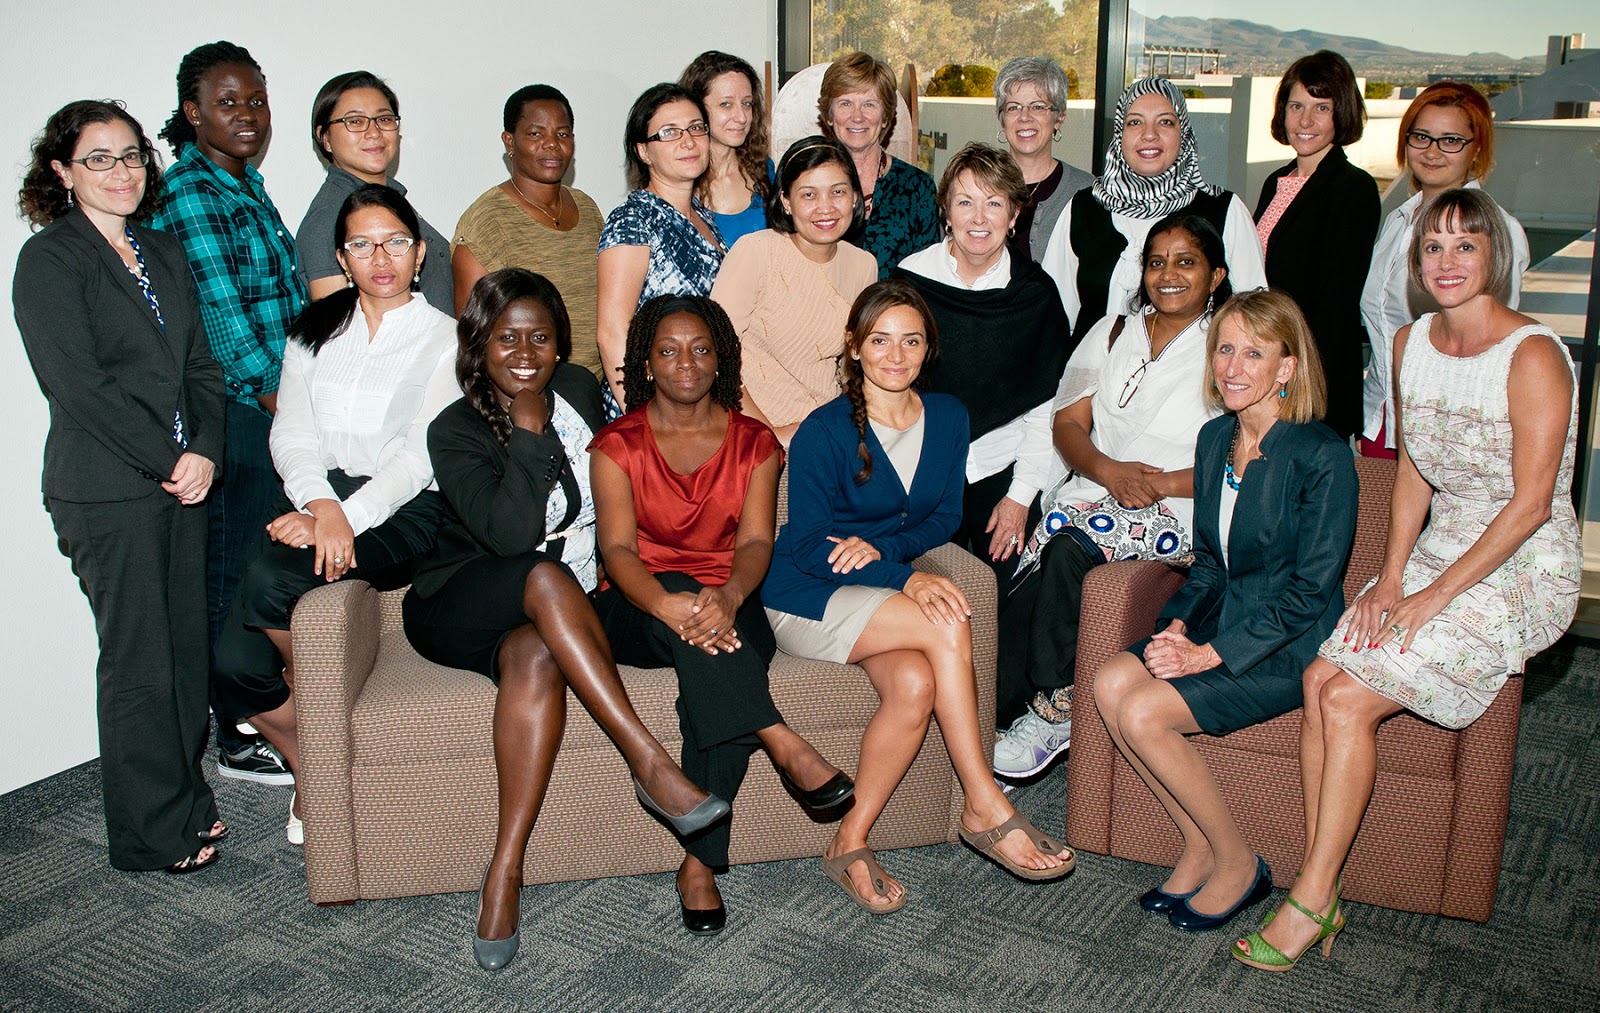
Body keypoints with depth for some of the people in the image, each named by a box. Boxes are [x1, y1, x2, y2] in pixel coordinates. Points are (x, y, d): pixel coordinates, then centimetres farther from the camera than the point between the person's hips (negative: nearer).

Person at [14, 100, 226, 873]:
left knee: (188, 648, 9)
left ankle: (187, 801, 23)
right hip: (107, 491, -6)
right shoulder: (48, 259, -4)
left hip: (183, 482, 6)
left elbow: (201, 366, 13)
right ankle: (156, 833, 11)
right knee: (140, 662, -1)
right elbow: (78, 383, -13)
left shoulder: (164, 253, 16)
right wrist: (167, 462, -12)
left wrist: (204, 451, -3)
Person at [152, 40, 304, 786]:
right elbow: (219, 307, -18)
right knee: (238, 580, 0)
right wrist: (275, 396, -15)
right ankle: (240, 742, 11)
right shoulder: (189, 192, -12)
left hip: (276, 410, 9)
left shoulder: (245, 185, 17)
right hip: (237, 416, -9)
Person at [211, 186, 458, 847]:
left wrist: (349, 516, -19)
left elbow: (422, 453, -5)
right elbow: (292, 435, 7)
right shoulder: (314, 331, 19)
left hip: (403, 508, -4)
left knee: (269, 578, -32)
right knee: (234, 662, -18)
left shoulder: (443, 337, 7)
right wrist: (319, 504, -14)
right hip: (315, 495, 4)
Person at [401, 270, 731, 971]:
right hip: (453, 609, -3)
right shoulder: (456, 432, -7)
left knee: (535, 656, -35)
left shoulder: (577, 390, 6)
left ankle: (505, 872, -34)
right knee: (544, 575, -37)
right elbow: (511, 535, -24)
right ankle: (649, 759, -38)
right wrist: (529, 428, -22)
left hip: (541, 617, 3)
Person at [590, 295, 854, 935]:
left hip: (728, 608, 1)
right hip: (639, 608, 0)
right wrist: (670, 605, -34)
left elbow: (756, 540, -6)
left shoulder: (753, 443, 10)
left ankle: (700, 865, -30)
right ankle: (781, 743, -41)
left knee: (717, 677, -35)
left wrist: (728, 599, -31)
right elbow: (618, 549, -10)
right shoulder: (618, 444, 5)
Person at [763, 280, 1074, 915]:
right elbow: (809, 545, -13)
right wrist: (906, 578, -27)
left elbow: (945, 518, 7)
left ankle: (850, 844, -16)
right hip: (805, 599, -4)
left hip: (885, 587, 5)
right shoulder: (825, 430, -11)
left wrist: (879, 545, -14)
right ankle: (986, 809, -20)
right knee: (949, 623, -29)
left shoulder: (947, 417, 6)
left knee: (916, 682, -30)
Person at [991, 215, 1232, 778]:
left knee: (1069, 547, -33)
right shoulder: (1113, 332, 19)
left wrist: (1158, 483, -15)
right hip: (1095, 493, 4)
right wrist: (1109, 470, -9)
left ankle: (1051, 708, -20)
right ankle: (1003, 716, -21)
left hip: (1177, 509, -4)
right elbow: (1067, 425, 11)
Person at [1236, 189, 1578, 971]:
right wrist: (1391, 577, 0)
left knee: (1347, 697, -21)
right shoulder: (1410, 344, 6)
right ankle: (1321, 898, -10)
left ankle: (1311, 900, -8)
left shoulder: (1533, 356, -15)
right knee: (1319, 676, -17)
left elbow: (1531, 504, -17)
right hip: (1437, 549, 6)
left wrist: (1436, 596, -18)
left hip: (1522, 570, -6)